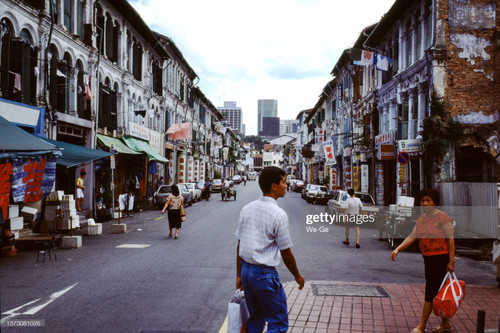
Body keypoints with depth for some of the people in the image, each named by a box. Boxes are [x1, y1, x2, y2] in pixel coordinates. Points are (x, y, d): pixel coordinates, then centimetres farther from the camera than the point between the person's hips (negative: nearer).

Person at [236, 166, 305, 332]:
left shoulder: (246, 209, 5)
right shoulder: (279, 215, -15)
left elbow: (239, 245, 9)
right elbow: (286, 253, -9)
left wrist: (239, 274, 17)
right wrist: (297, 276, 7)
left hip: (246, 270, 7)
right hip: (265, 274, -7)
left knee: (255, 319, 21)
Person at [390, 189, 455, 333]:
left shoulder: (443, 217, -11)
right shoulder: (421, 219, 11)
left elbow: (451, 240, -12)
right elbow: (412, 237, 6)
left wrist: (451, 261, -16)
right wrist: (398, 249, -7)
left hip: (441, 258, -7)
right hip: (428, 259, 8)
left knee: (431, 291, -5)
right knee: (437, 292, 14)